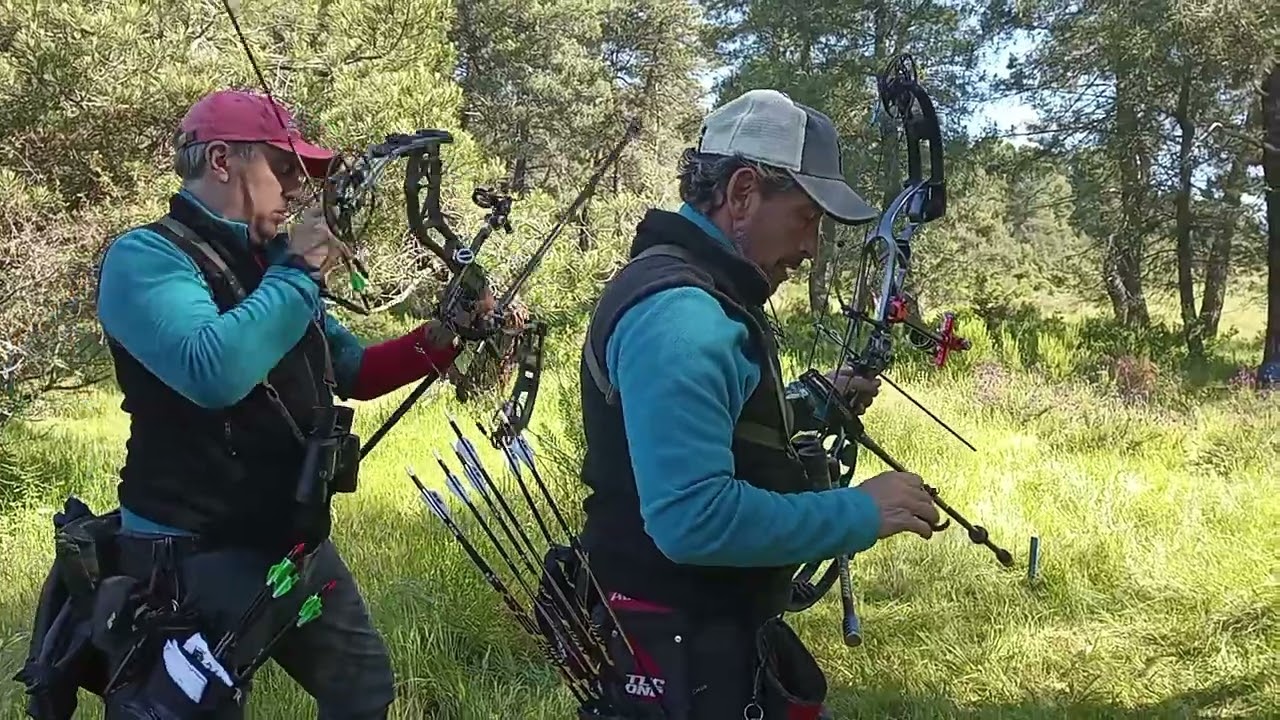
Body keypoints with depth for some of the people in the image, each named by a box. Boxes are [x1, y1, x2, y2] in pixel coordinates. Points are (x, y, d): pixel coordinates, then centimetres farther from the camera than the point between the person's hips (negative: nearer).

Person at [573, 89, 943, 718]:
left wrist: (808, 404, 11)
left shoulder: (705, 292, 10)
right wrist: (859, 513, -23)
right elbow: (693, 515, -33)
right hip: (681, 655, -10)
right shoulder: (679, 312, -24)